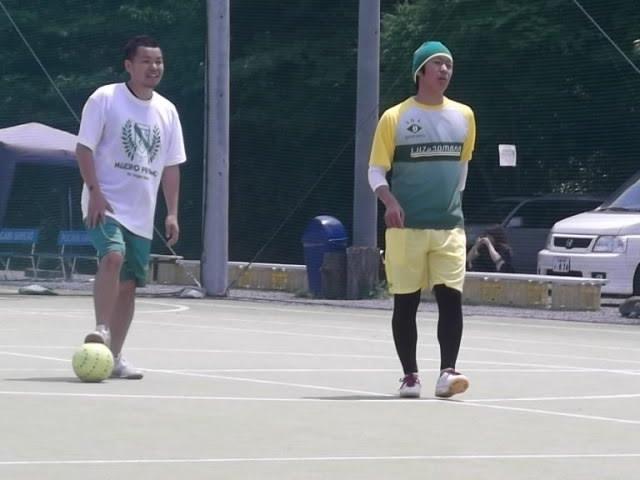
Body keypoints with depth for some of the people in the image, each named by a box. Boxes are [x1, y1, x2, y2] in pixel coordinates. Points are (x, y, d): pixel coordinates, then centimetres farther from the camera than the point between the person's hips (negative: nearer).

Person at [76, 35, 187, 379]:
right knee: (113, 255, -30)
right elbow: (84, 148, -6)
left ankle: (114, 357, 12)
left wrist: (172, 212, 8)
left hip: (142, 214, 5)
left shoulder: (166, 111, 12)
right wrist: (95, 191, -17)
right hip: (106, 205, -5)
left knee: (129, 284, 5)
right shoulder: (105, 99, -4)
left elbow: (171, 166, 15)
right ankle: (102, 331, -28)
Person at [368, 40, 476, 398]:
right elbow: (376, 171, 0)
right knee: (406, 303, 2)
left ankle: (447, 372, -10)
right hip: (406, 226, -2)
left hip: (450, 227, 2)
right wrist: (390, 201, -18)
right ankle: (410, 375, 10)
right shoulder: (395, 118, -1)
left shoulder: (463, 116, 9)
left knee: (451, 298, -9)